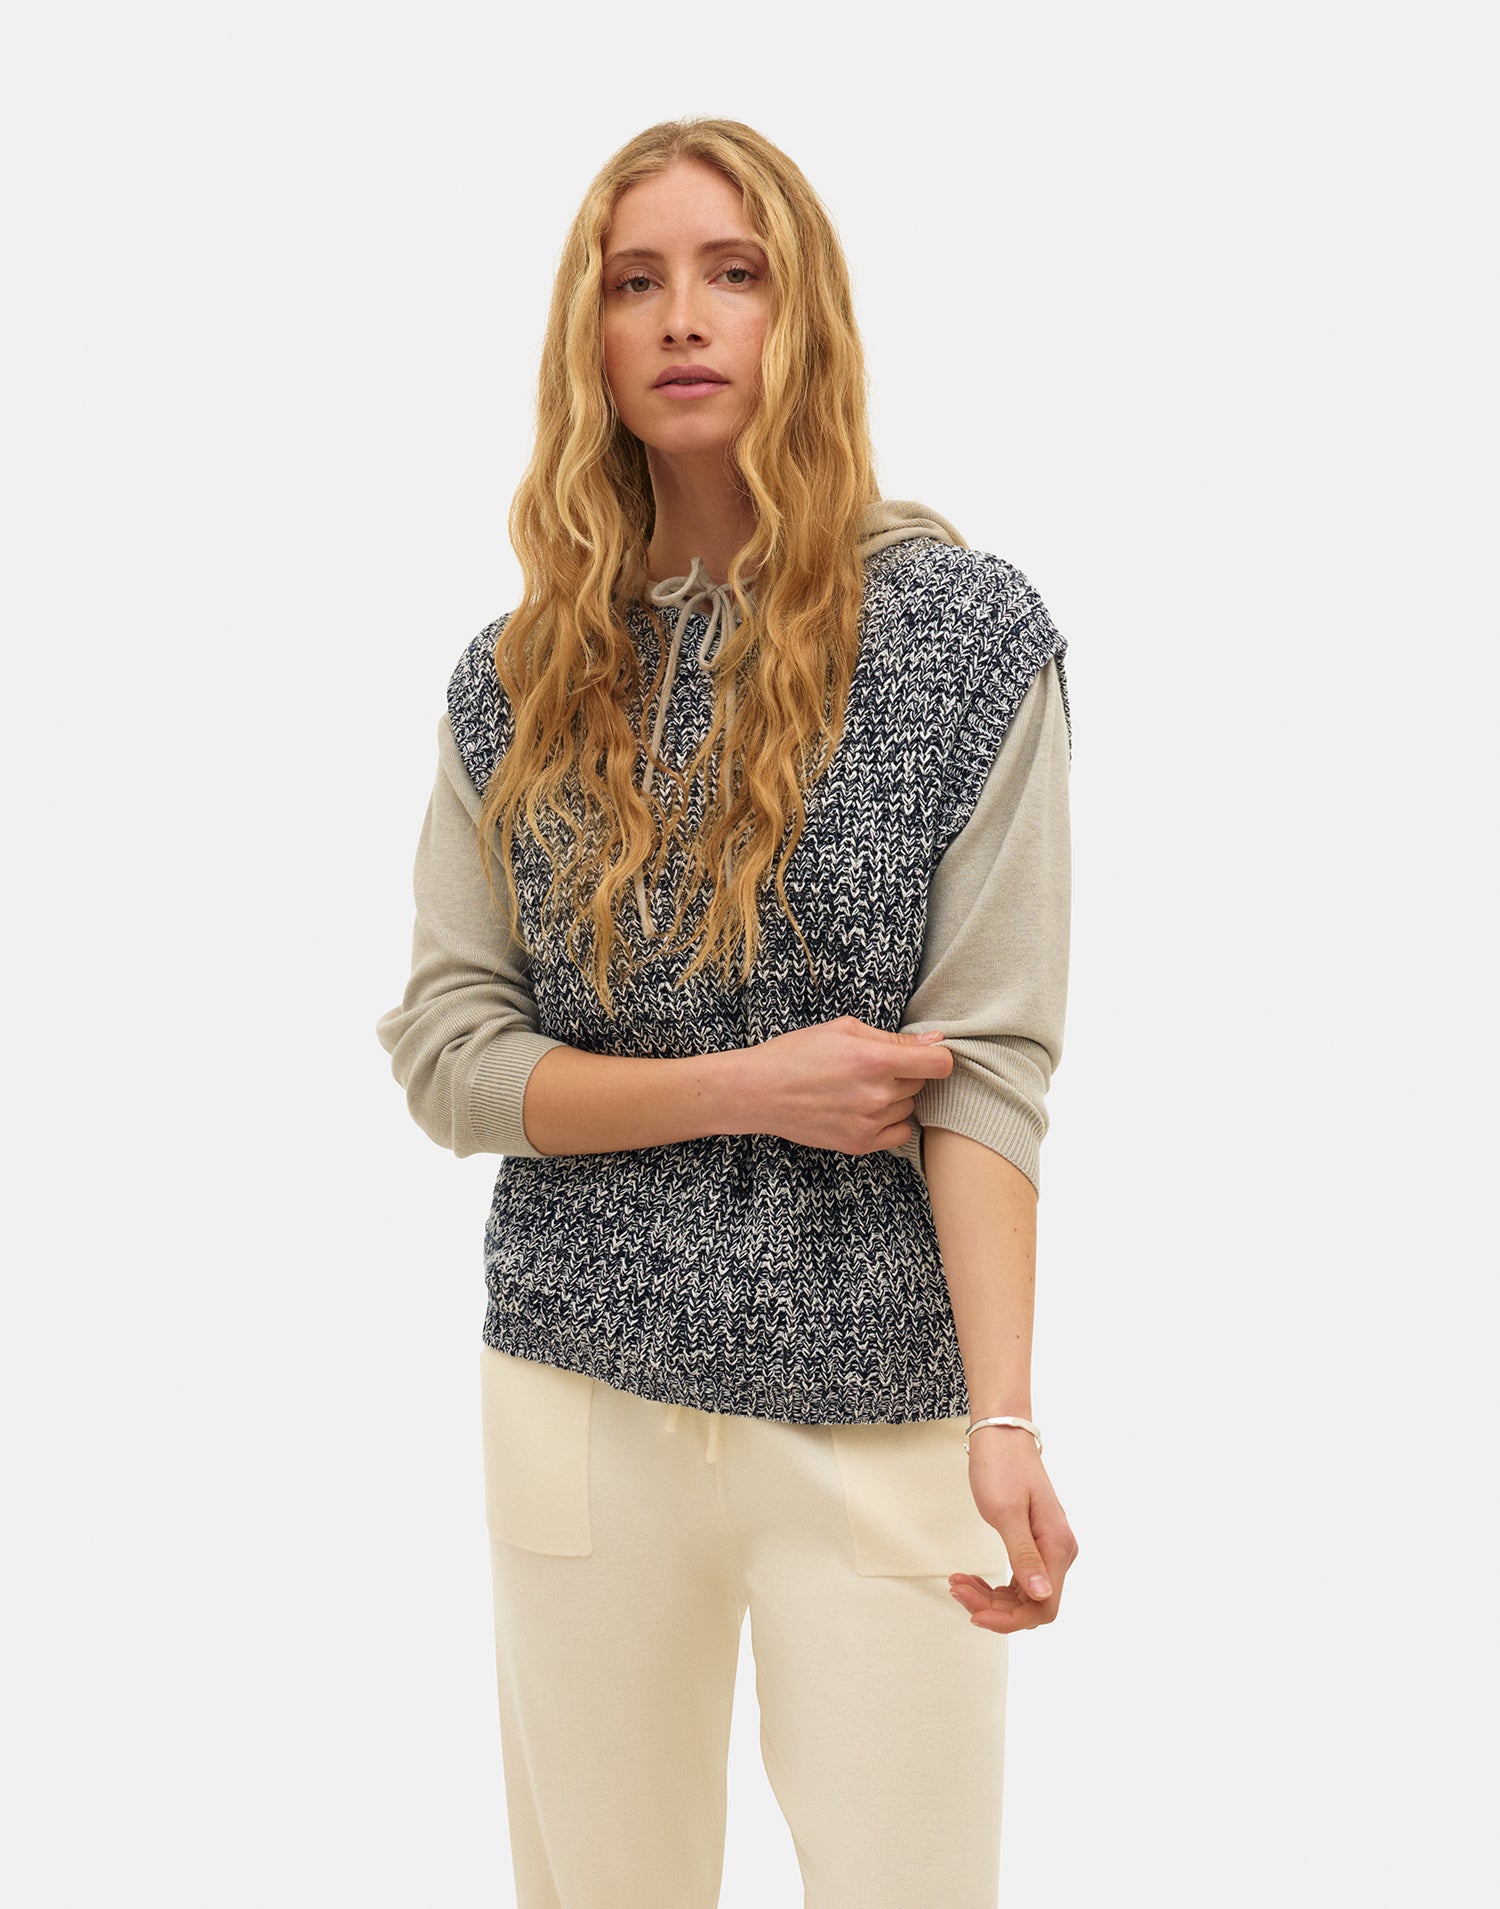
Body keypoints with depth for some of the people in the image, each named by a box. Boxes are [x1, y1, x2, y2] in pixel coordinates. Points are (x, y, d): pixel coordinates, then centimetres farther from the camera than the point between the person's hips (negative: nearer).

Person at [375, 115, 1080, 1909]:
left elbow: (990, 1065, -10)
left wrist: (1006, 1420, -19)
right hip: (583, 1397, 3)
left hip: (883, 1413, -2)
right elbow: (439, 1049, 2)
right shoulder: (519, 679, 4)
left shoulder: (966, 632, -5)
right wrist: (747, 1089, -12)